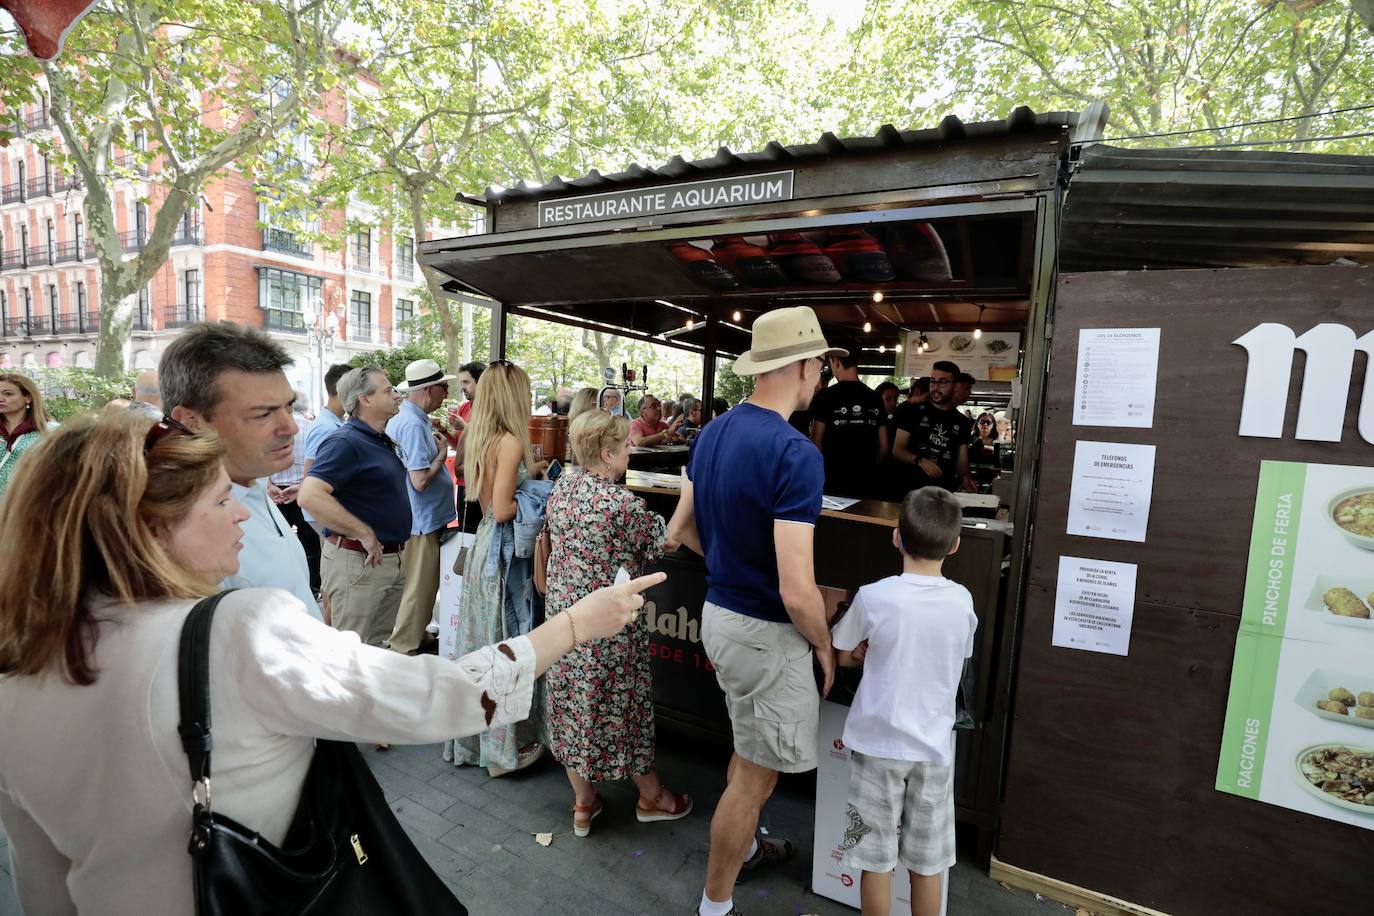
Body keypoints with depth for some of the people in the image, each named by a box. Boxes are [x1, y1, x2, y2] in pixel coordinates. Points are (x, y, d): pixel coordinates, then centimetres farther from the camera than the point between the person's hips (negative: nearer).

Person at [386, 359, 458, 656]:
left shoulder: (402, 418, 8)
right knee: (418, 589, 4)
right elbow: (420, 481, -27)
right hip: (422, 521, -10)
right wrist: (442, 453, -13)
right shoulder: (413, 425, -23)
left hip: (416, 519, 10)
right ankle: (404, 648, 17)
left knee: (420, 586, 22)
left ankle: (416, 633, 37)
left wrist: (434, 442, 7)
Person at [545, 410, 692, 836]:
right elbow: (659, 548, -8)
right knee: (621, 706, 12)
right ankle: (651, 797, 36)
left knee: (573, 706, 18)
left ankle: (583, 803, 36)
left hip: (563, 614, 6)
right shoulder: (625, 505, -24)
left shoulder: (561, 486, -3)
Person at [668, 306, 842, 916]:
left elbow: (681, 530, 8)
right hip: (764, 632, -8)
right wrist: (825, 645, -8)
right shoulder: (795, 453, -26)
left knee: (749, 750, 30)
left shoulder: (712, 433, 0)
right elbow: (797, 592, -27)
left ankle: (742, 846, 53)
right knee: (756, 777, 13)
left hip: (718, 612, 9)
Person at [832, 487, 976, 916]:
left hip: (878, 743, -3)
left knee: (876, 858, 14)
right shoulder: (963, 601, -8)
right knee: (927, 864, 19)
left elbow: (841, 655, -5)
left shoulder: (873, 597, -18)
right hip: (933, 747, 3)